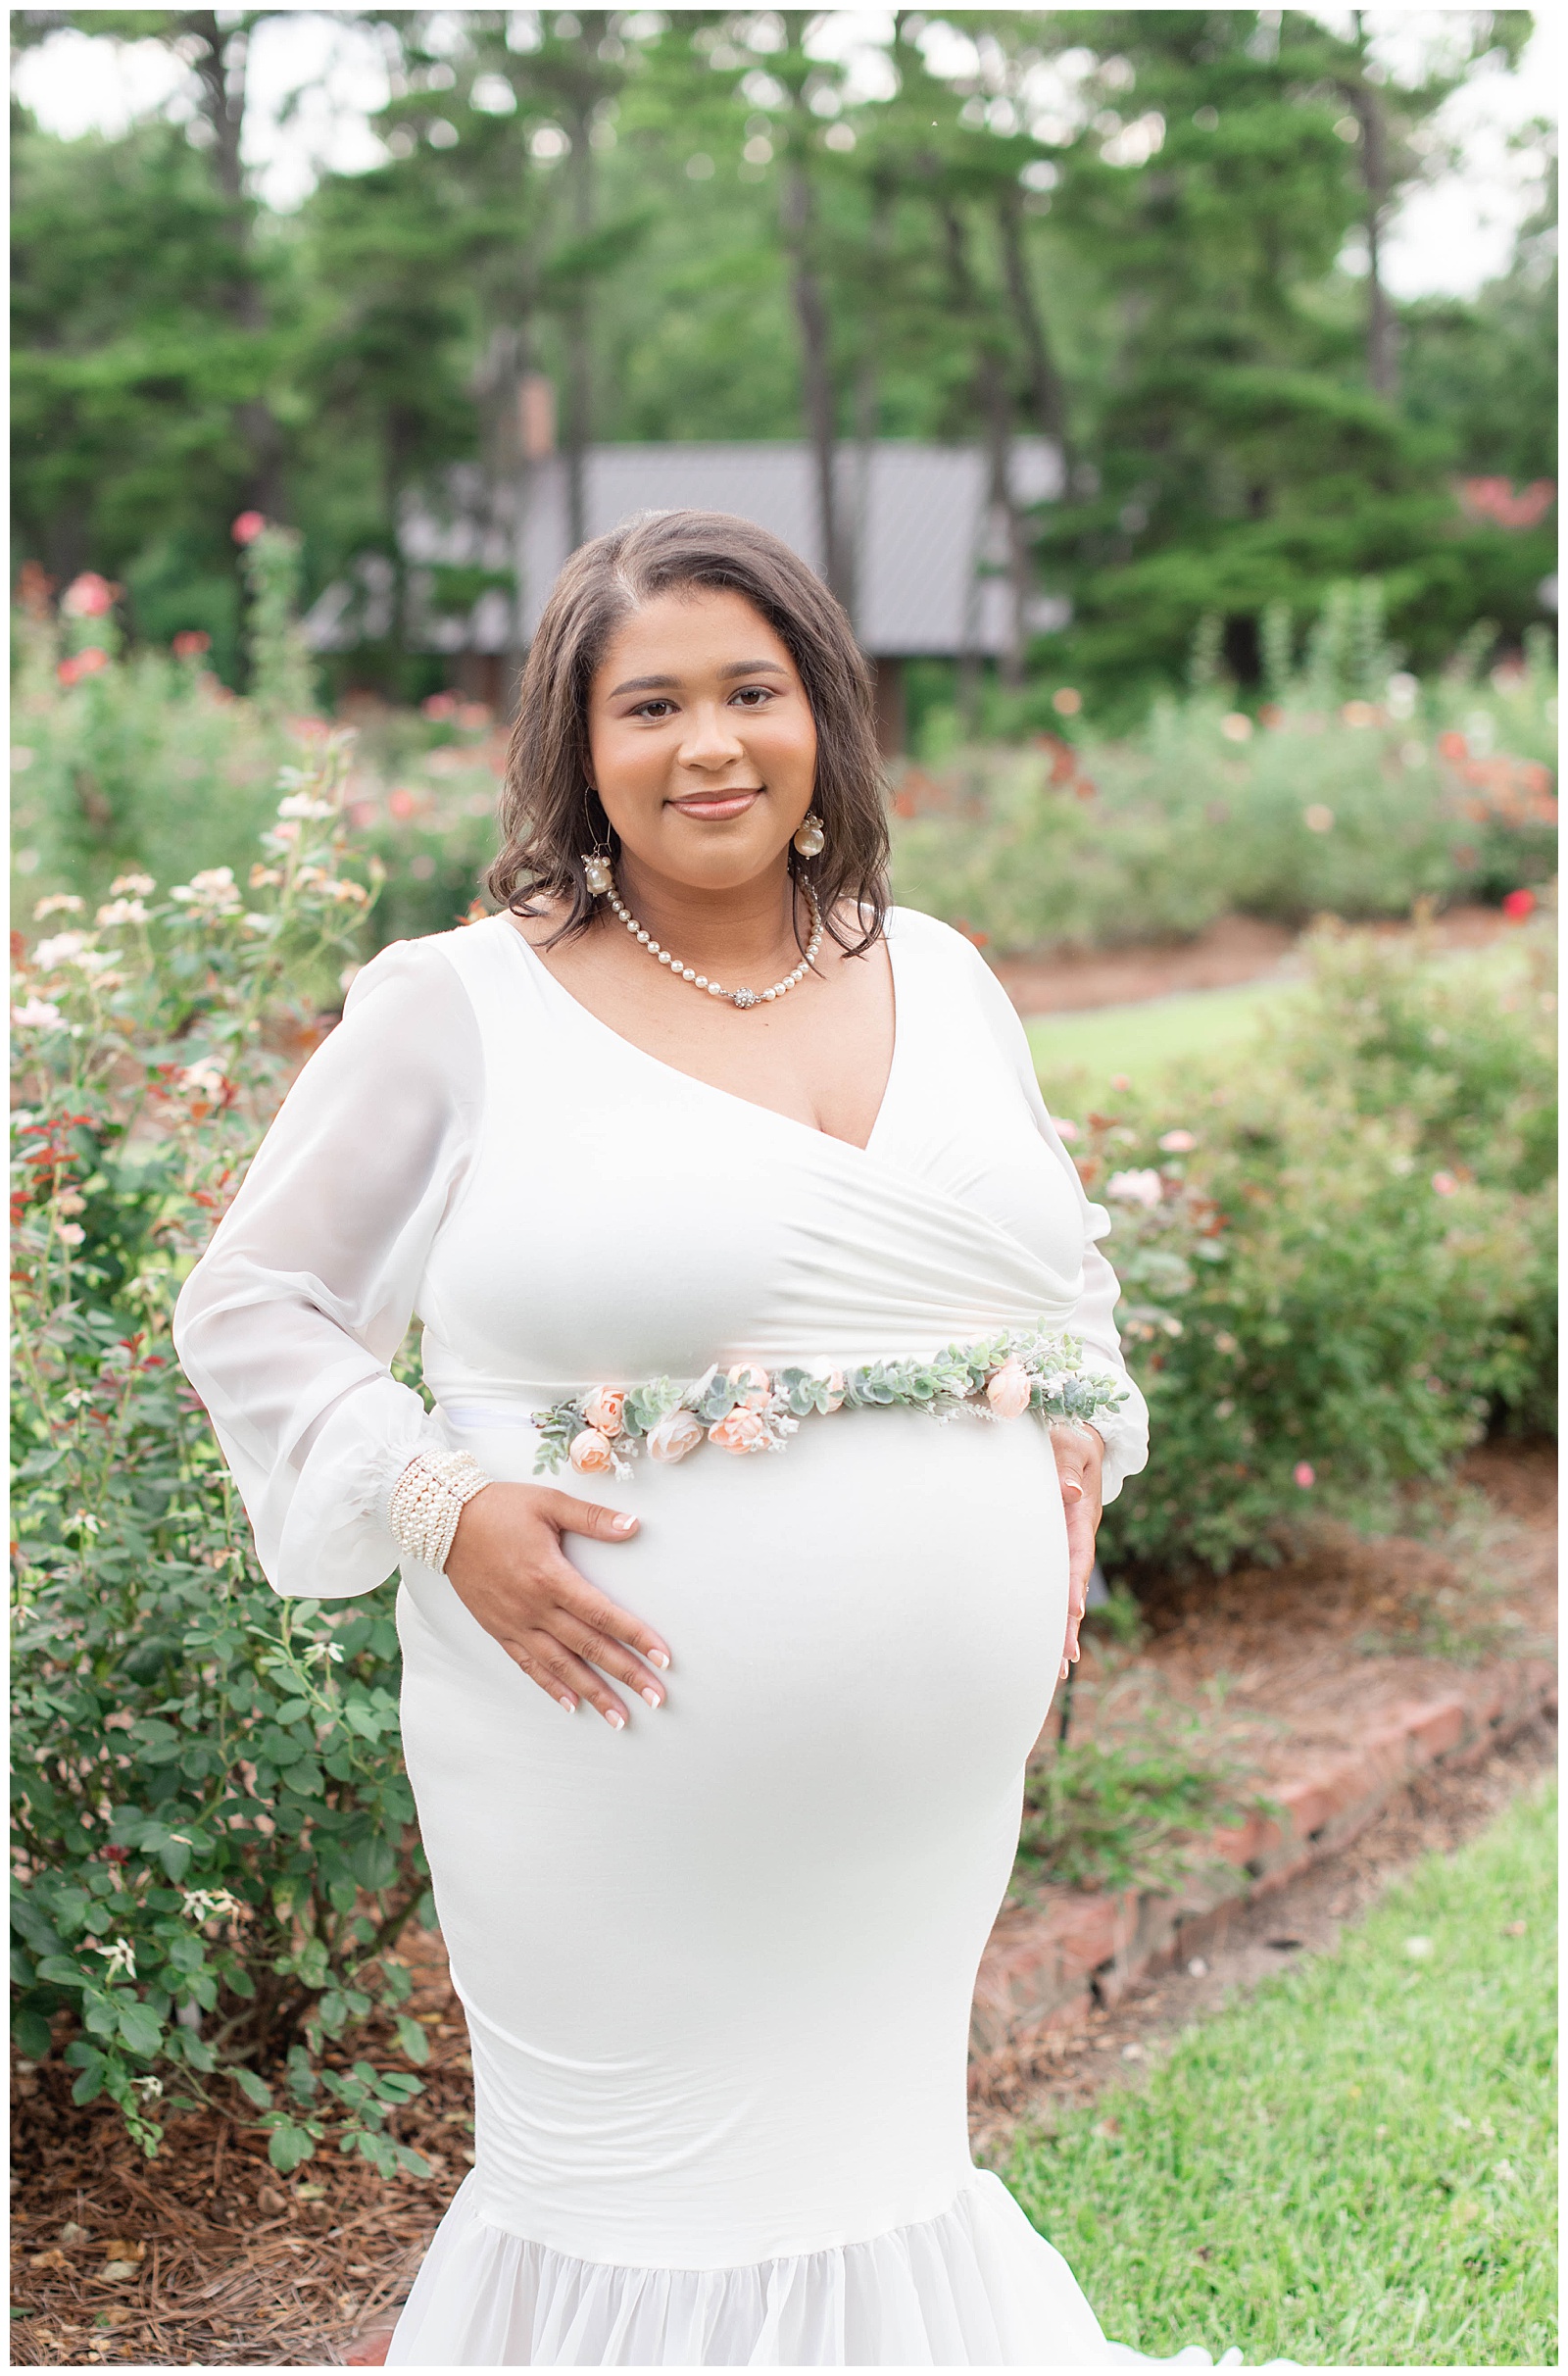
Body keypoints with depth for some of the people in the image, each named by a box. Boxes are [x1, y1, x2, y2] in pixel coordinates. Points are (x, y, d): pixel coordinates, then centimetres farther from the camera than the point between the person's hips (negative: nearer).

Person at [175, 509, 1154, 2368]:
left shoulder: (942, 978, 10)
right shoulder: (466, 1009, -6)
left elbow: (1064, 1260, 24)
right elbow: (250, 1311, -2)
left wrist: (1072, 1463, 7)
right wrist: (444, 1509, -16)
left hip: (935, 1756, 5)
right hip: (633, 1742, -4)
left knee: (879, 2137, 19)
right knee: (643, 2186, 6)